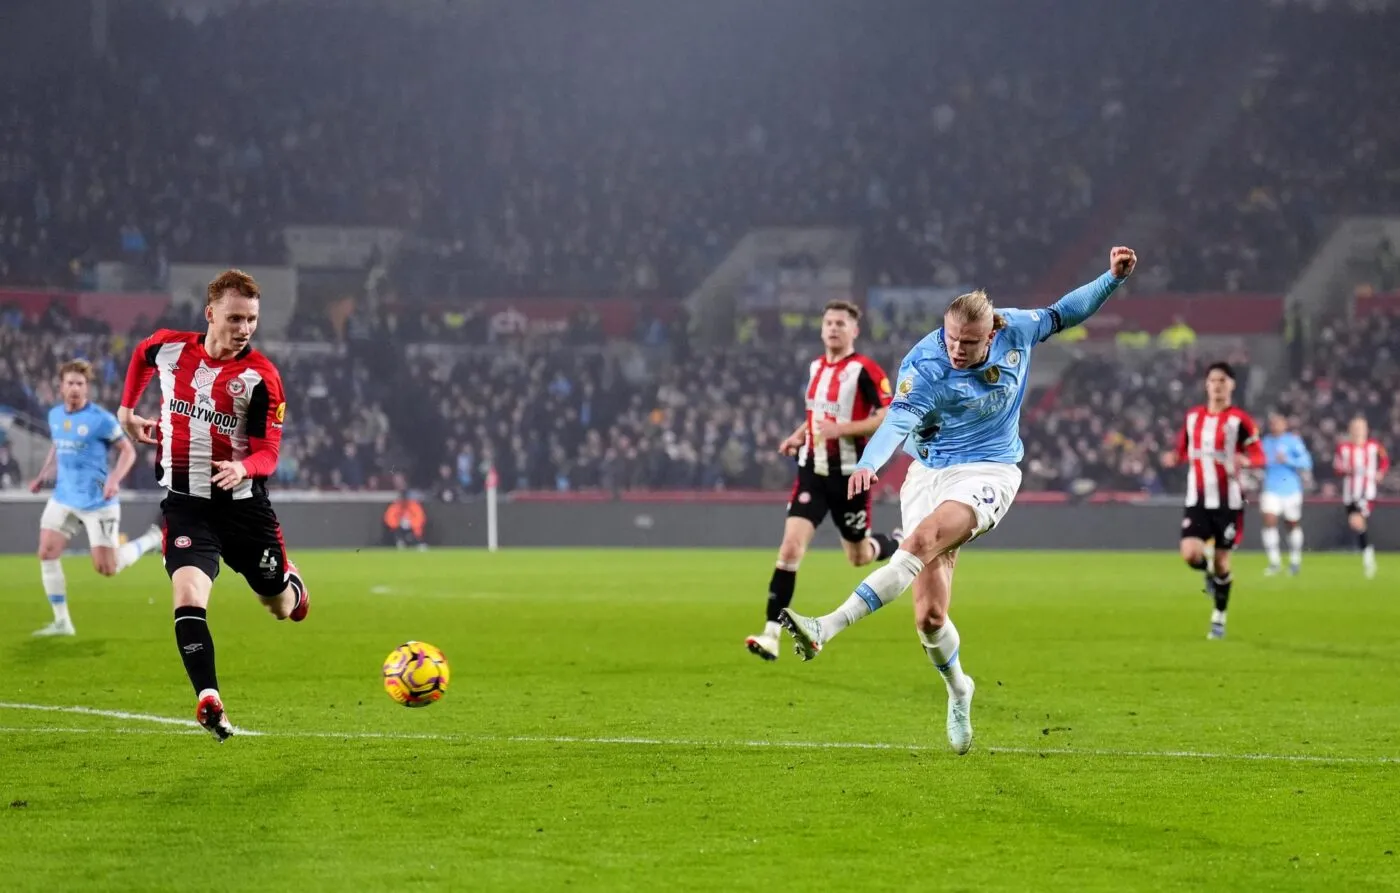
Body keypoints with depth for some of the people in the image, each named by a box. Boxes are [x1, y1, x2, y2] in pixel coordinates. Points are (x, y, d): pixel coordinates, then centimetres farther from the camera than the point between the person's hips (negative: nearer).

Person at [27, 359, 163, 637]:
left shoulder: (101, 419, -14)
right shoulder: (55, 415, 6)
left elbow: (128, 451, -8)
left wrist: (114, 479, -23)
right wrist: (43, 475, 11)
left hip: (97, 502, -6)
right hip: (63, 499, 6)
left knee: (107, 569, -4)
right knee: (47, 553, -6)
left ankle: (153, 538, 22)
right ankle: (62, 622, 3)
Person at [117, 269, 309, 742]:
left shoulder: (261, 377, -13)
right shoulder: (169, 348, -5)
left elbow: (268, 455, -14)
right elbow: (141, 355, 22)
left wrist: (242, 467, -35)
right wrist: (127, 410, 22)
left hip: (244, 503, 0)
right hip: (185, 503, 0)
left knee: (281, 606, 15)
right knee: (188, 597, -23)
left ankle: (291, 585, 53)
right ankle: (209, 700, -26)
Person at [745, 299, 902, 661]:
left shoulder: (865, 370, -13)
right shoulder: (816, 367, 9)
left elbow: (892, 417, -19)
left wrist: (842, 428, -24)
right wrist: (799, 435, 11)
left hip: (850, 474, -4)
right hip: (813, 470, 5)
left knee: (859, 557, 11)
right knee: (791, 546, -12)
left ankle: (898, 544, 48)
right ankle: (772, 635, -14)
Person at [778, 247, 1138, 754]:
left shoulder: (1016, 331, -5)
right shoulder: (924, 365, -15)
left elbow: (1061, 315, 16)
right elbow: (900, 418, -30)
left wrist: (1113, 278, 10)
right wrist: (869, 463, -49)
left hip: (989, 472, -1)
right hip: (930, 473, 1)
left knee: (922, 541, -32)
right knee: (929, 616, -6)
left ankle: (826, 630, -39)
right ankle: (958, 690, 25)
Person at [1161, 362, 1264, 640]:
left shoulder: (1240, 419, -6)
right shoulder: (1193, 416, 6)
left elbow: (1259, 456, -6)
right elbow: (1185, 449, 19)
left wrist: (1246, 460, -29)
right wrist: (1175, 458, -4)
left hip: (1228, 502, -3)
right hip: (1198, 500, 3)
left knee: (1221, 561, 2)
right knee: (1190, 553, -16)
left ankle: (1219, 618, 21)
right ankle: (1209, 571, 20)